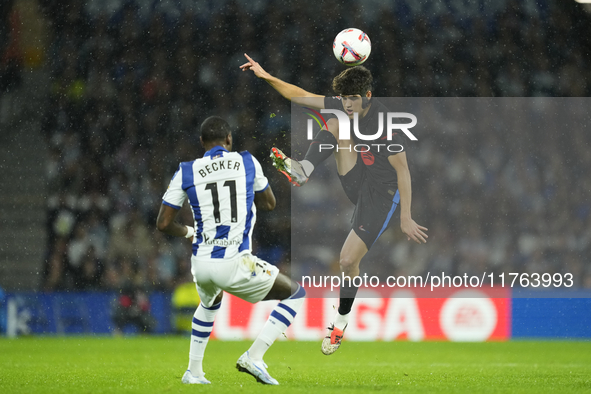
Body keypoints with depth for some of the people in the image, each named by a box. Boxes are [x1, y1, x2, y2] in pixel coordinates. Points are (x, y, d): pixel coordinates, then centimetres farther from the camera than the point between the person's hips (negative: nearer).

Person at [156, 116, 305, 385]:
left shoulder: (186, 173, 3)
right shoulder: (247, 163, 3)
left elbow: (164, 224, 4)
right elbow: (269, 204, 18)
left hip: (201, 263, 4)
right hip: (234, 265, -4)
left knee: (210, 302, 39)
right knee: (295, 295, 13)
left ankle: (193, 371, 36)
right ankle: (253, 357, -2)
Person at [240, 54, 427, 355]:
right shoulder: (343, 108, -5)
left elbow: (402, 170, -21)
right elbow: (300, 95, 4)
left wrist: (406, 218, -20)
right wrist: (267, 77, -8)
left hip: (381, 195, -7)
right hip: (355, 183, 7)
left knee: (347, 261, -10)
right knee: (335, 123, -13)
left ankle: (341, 320, 14)